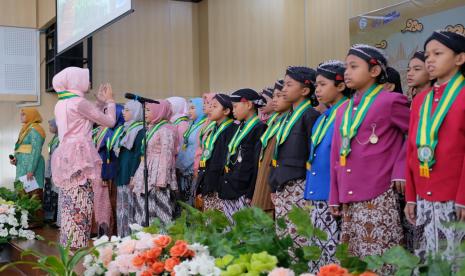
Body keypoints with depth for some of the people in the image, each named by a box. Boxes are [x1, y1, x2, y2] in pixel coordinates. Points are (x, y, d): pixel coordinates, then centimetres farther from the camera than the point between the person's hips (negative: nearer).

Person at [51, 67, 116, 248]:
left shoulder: (61, 103, 16)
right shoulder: (79, 102, -9)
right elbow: (109, 121, -4)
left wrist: (100, 102, 24)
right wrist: (109, 100, 12)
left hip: (65, 156, 9)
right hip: (79, 157, -9)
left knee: (70, 205, 10)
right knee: (80, 206, -7)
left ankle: (68, 246, 14)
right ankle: (77, 246, -7)